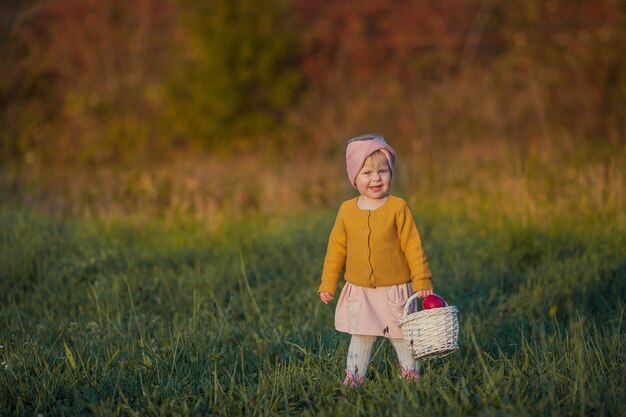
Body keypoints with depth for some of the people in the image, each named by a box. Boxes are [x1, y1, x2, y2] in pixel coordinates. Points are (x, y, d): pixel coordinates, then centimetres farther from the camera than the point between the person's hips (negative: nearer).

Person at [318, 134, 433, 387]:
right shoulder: (347, 210, 0)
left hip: (395, 291, -2)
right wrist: (328, 284, 7)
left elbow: (413, 247, -6)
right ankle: (353, 379, 14)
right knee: (360, 338, 8)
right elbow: (336, 249, 8)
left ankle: (411, 374, 24)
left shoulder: (398, 208, -9)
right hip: (359, 292, 2)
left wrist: (422, 281, -7)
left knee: (403, 338, 9)